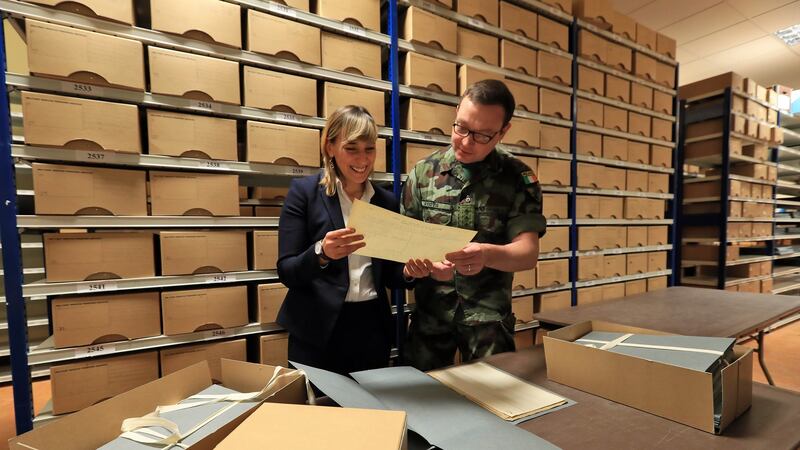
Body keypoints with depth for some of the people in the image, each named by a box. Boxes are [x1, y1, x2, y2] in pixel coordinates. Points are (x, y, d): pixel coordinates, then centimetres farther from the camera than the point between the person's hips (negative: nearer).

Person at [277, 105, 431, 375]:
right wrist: (321, 253, -28)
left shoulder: (387, 201, 4)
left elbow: (388, 276, 8)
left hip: (373, 330, 4)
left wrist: (409, 272, -13)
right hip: (317, 332, -3)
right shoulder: (304, 191, -6)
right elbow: (287, 272, -9)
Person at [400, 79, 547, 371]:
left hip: (489, 316, -1)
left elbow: (528, 252, -13)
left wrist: (487, 255, -34)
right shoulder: (423, 172, -2)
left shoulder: (519, 179, -5)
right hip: (429, 312, 2)